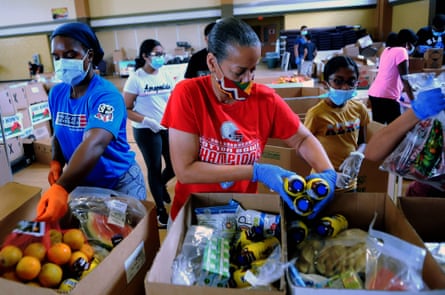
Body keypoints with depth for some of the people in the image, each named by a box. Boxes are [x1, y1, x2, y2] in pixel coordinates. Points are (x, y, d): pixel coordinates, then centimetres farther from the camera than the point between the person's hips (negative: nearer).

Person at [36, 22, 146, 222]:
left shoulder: (106, 95, -24)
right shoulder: (56, 94, -2)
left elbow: (94, 144, -40)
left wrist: (61, 188, -52)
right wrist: (56, 163, -8)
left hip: (119, 184, -6)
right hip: (81, 184, 6)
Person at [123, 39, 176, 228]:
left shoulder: (166, 76, 3)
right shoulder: (135, 79, -10)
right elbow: (126, 109, -10)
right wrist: (146, 120, -22)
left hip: (168, 127, 5)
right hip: (146, 131, -5)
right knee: (155, 168, 6)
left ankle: (161, 184, 45)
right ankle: (160, 209, 26)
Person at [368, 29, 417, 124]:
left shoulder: (387, 50, 19)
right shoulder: (401, 51, -6)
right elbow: (404, 78, -10)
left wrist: (405, 89, 38)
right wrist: (413, 100, -5)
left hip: (374, 93, 9)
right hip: (387, 96, -9)